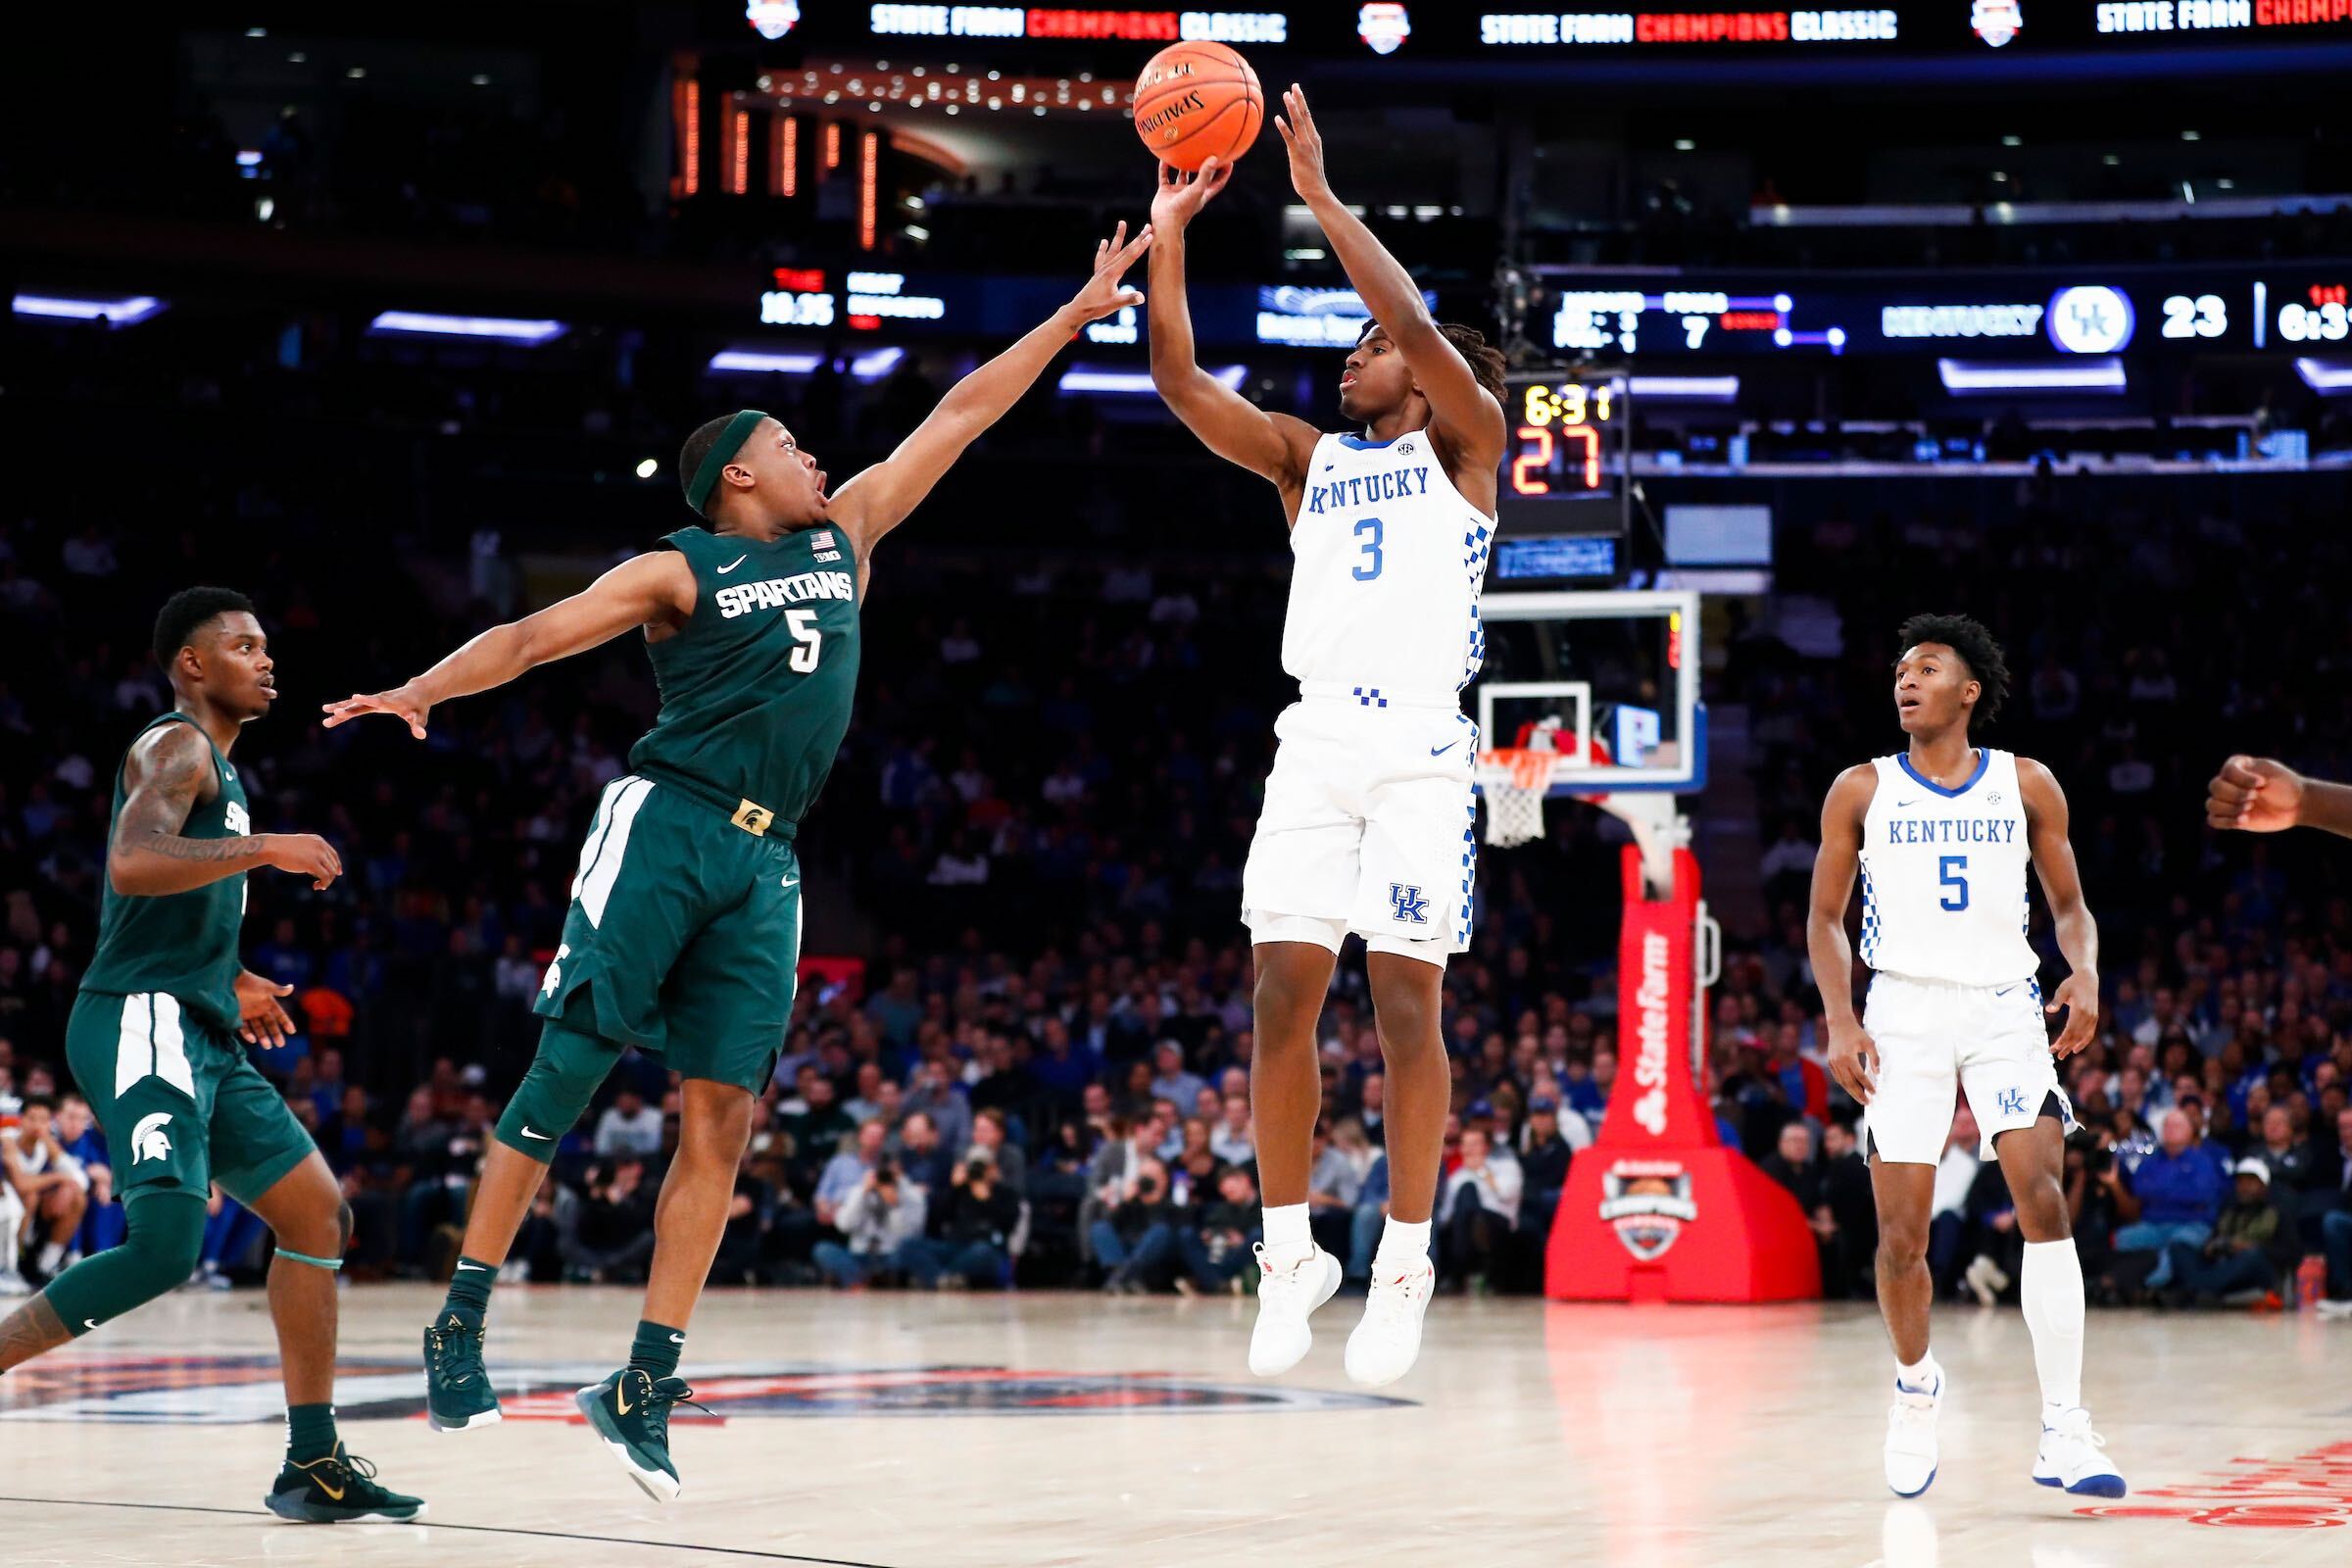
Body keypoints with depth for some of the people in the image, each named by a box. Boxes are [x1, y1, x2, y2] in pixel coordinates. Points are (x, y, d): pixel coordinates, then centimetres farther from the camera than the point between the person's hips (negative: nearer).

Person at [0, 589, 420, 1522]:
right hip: (142, 1025, -10)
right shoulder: (175, 746, -6)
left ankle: (314, 1466, 8)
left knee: (319, 1213, 7)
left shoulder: (218, 768, 24)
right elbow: (133, 865, -26)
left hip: (203, 1038, 10)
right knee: (165, 1246, -24)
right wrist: (267, 848, -21)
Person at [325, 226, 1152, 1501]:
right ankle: (460, 1327, -3)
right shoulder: (681, 571, 5)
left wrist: (1076, 313, 23)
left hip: (762, 864, 5)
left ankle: (645, 1387, 0)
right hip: (665, 824, -5)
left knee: (721, 1120, -2)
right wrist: (422, 689, -20)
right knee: (564, 1075, -9)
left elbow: (956, 417, 22)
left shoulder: (844, 535, 20)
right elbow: (536, 634, -3)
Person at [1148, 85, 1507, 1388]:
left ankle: (1405, 1263, 2)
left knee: (1405, 1005, -5)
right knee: (1283, 995, -3)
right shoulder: (1308, 457, 20)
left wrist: (1319, 195, -9)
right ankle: (1289, 1253, 6)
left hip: (1420, 748, -4)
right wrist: (1169, 231, 1)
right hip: (1314, 743, 4)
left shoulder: (1464, 441, 8)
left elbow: (1416, 323, -11)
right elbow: (1178, 379, 9)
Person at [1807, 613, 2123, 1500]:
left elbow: (2068, 904, 13)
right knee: (1901, 1233, -2)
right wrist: (1840, 1023, -4)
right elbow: (1826, 917, 10)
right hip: (1904, 1008, 0)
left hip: (2003, 1004, 0)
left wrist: (2085, 975, -8)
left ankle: (2064, 1432, -17)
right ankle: (1915, 1382, 28)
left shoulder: (2026, 786, 7)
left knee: (2043, 1200, -17)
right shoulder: (1862, 791, 7)